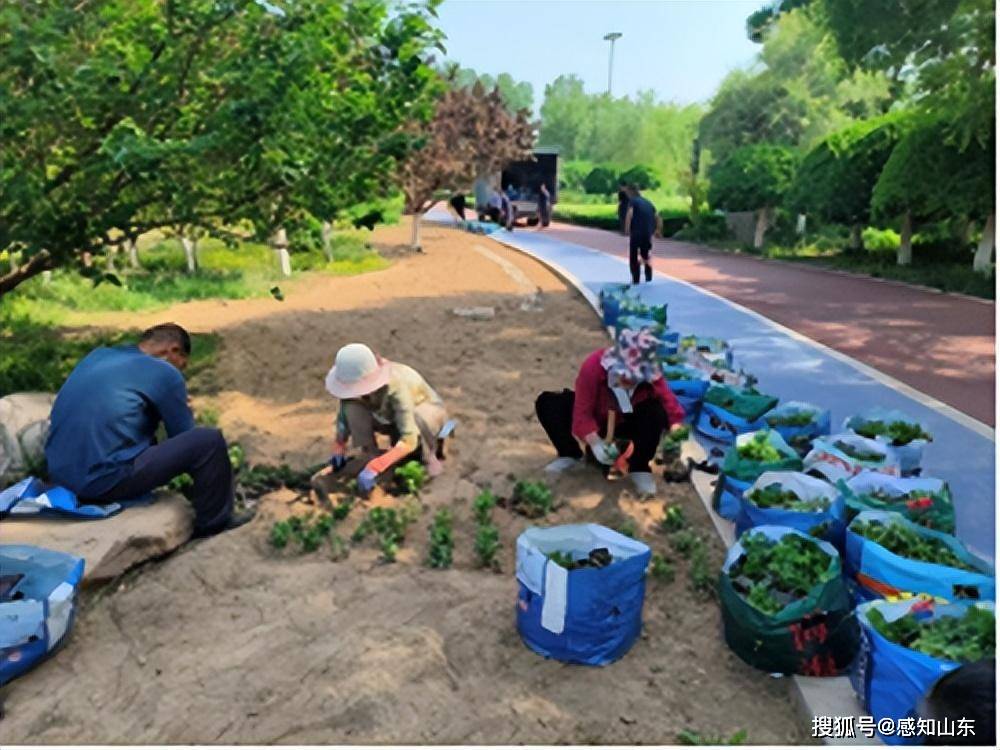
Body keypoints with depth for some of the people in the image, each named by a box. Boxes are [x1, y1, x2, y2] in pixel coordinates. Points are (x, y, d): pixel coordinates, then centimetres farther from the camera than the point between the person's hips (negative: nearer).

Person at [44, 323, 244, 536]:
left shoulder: (98, 355, 15)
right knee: (209, 441, -4)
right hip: (104, 480, -8)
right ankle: (213, 522, 12)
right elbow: (183, 435, 5)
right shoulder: (165, 373, -5)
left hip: (60, 473, 9)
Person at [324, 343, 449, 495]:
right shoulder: (355, 384, -24)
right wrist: (339, 450, -18)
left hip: (430, 412, -4)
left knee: (417, 416, -42)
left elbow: (409, 439, -46)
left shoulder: (396, 387, -41)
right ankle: (370, 454, -8)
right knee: (351, 408, -24)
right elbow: (344, 416, -7)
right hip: (392, 418, 5)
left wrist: (375, 467, -52)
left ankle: (429, 456, -13)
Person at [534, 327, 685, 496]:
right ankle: (570, 454, -7)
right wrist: (595, 443, -42)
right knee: (546, 402, -21)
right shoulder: (593, 366, -31)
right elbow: (582, 411, -30)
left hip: (626, 425, 0)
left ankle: (640, 468, -19)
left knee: (657, 411, -33)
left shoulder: (650, 373, -25)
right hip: (596, 424, 0)